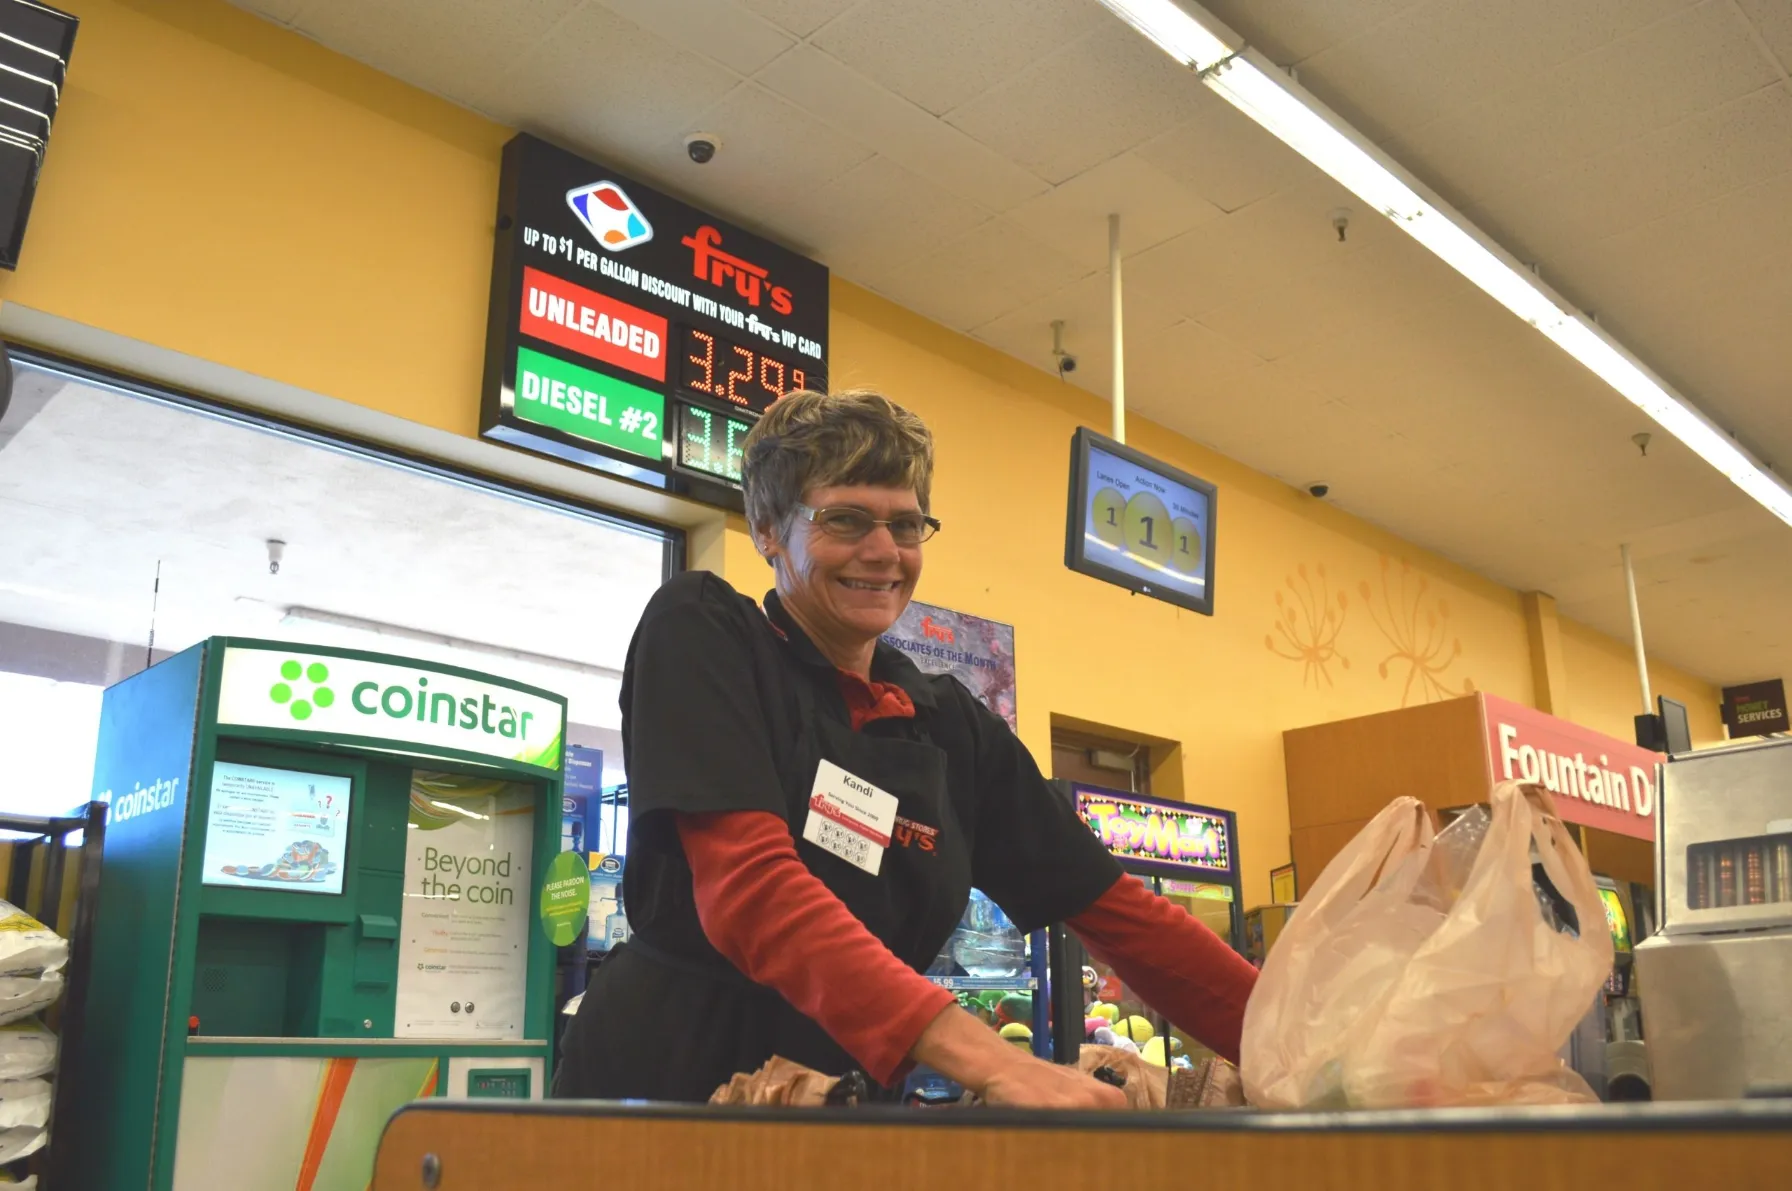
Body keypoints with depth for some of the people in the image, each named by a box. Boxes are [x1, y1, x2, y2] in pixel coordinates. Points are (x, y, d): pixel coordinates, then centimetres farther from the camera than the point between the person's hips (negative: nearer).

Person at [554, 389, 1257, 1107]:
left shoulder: (952, 724, 8)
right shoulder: (698, 633, -7)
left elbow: (1115, 910, 8)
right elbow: (747, 886, -21)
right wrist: (988, 1060, -31)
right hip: (670, 1078, -3)